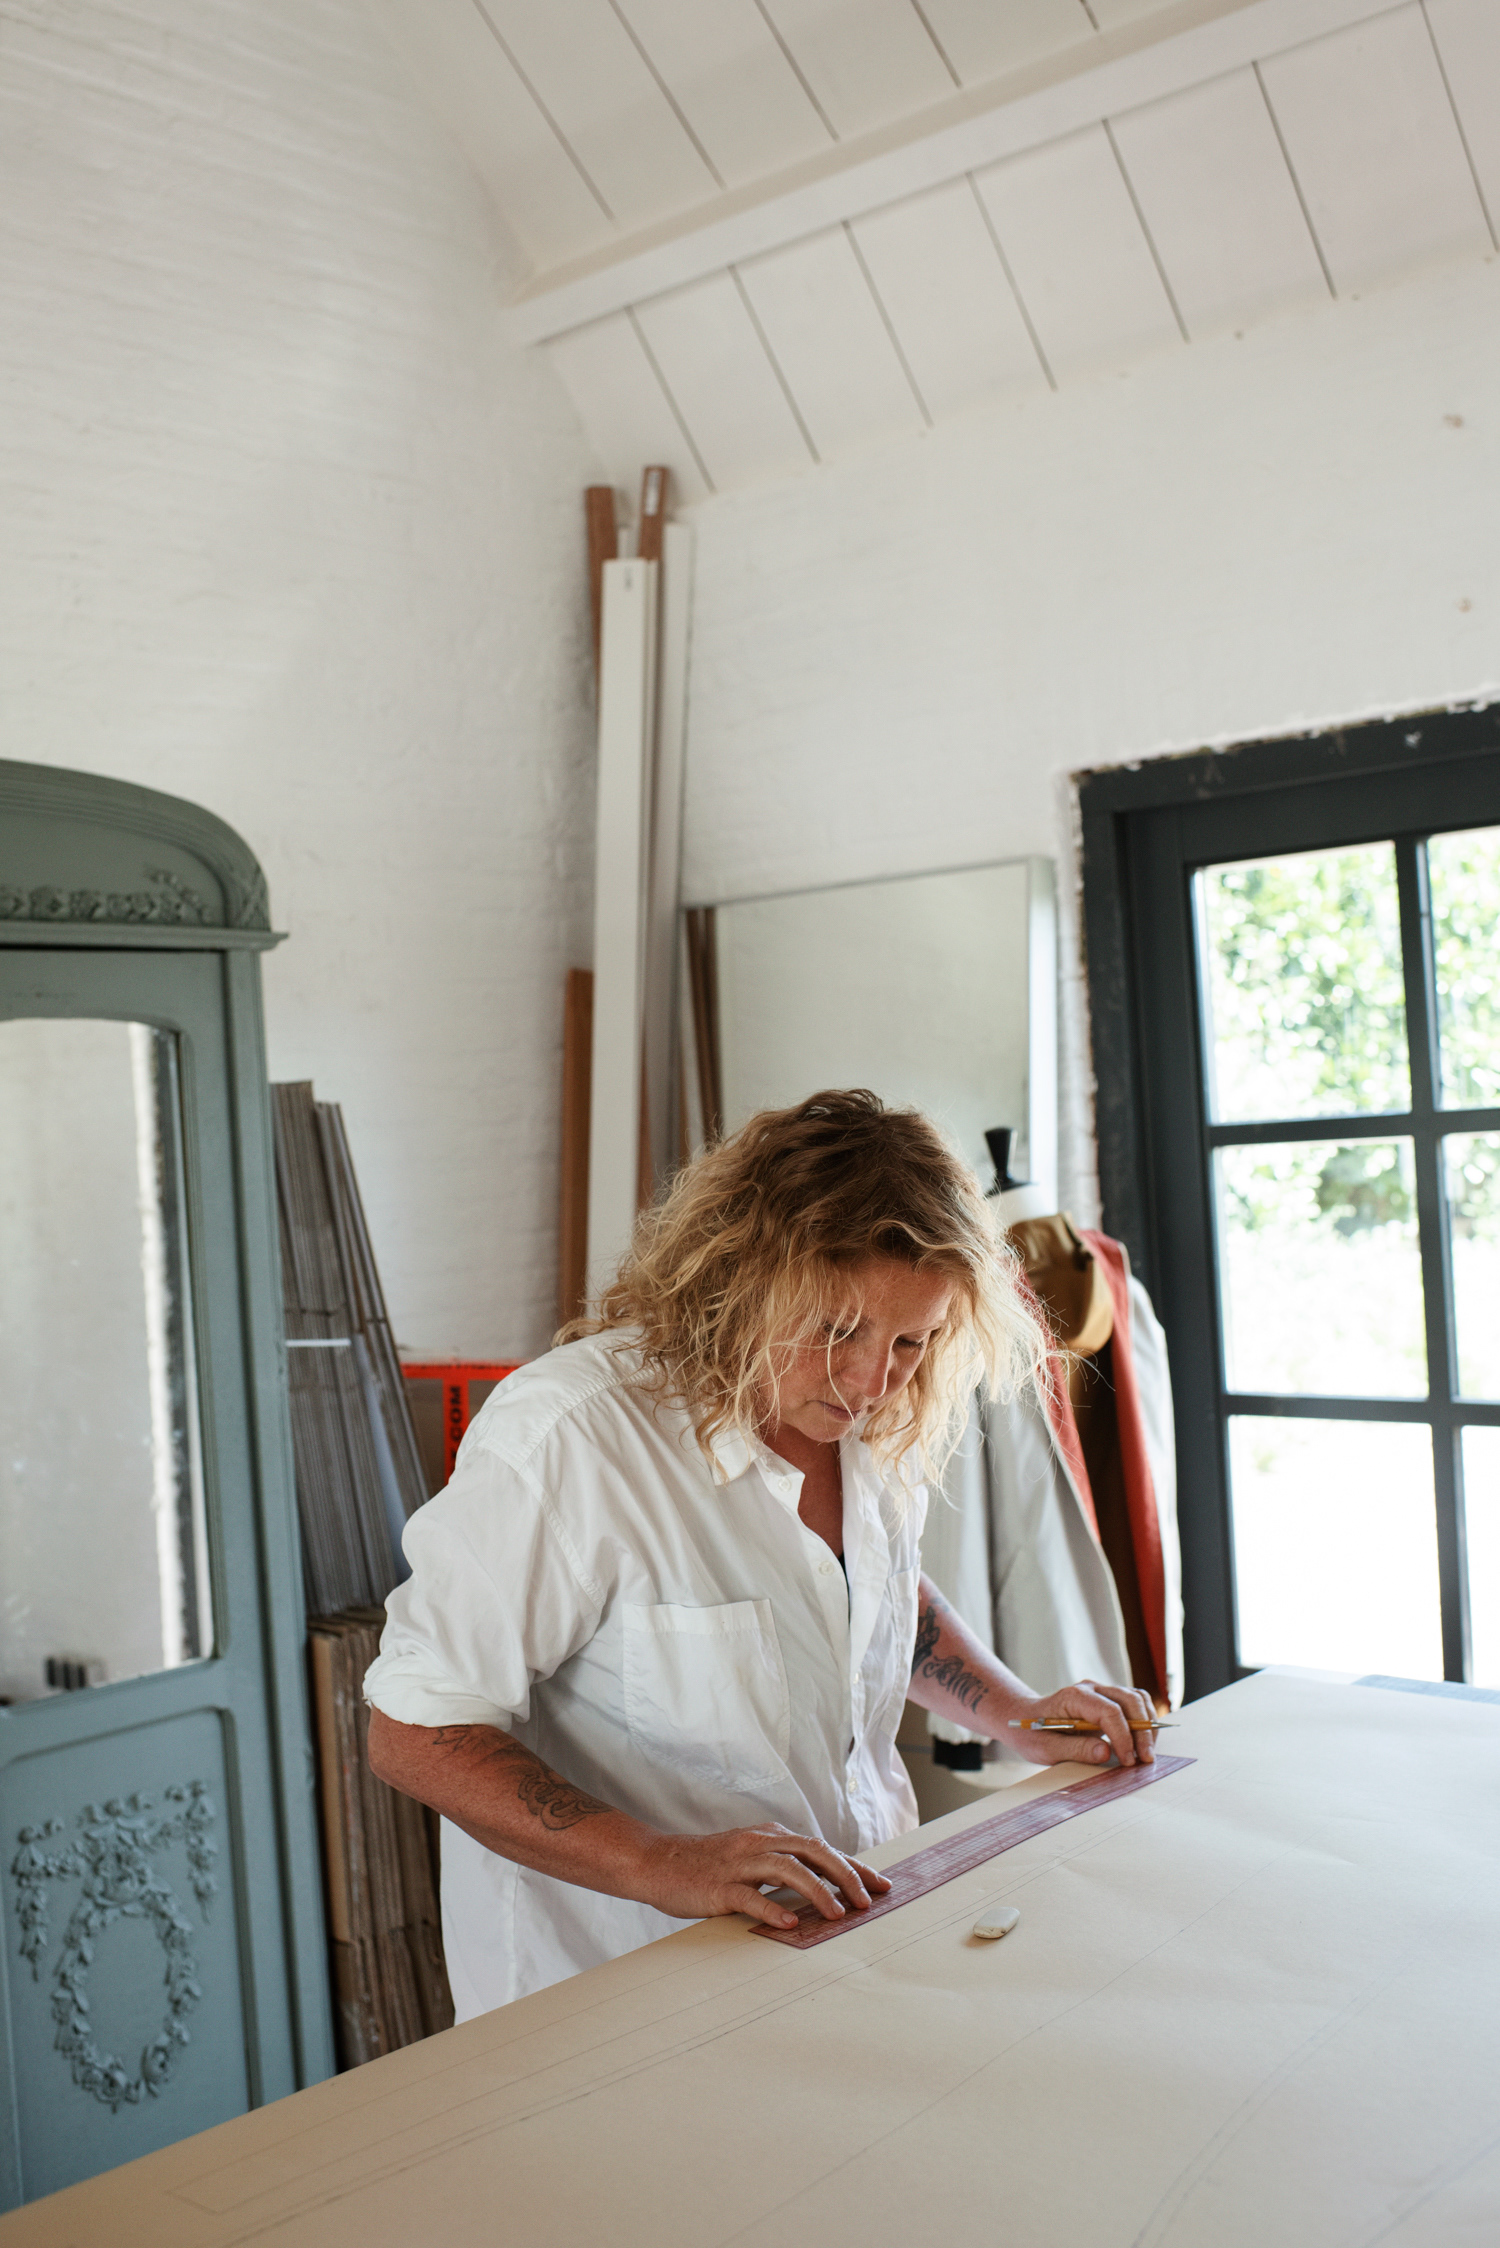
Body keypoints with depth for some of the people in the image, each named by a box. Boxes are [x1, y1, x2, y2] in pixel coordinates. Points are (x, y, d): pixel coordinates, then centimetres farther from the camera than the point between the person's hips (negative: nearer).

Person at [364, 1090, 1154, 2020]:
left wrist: (1018, 1713, 12)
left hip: (853, 1931, 6)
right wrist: (661, 1866, -26)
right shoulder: (572, 1436, -18)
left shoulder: (864, 1420, 5)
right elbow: (414, 1731, -17)